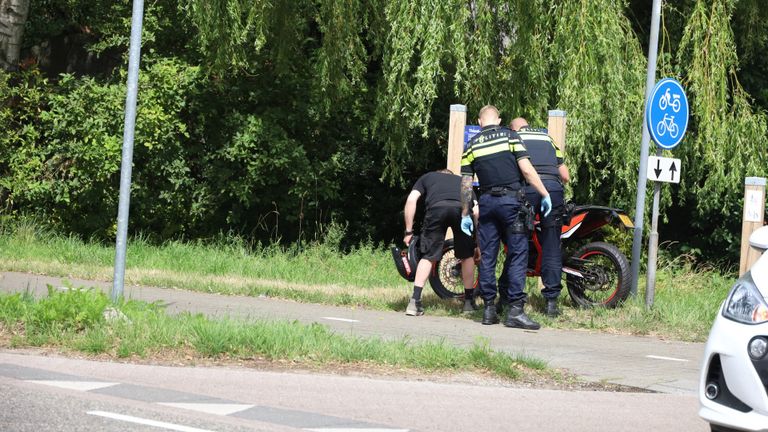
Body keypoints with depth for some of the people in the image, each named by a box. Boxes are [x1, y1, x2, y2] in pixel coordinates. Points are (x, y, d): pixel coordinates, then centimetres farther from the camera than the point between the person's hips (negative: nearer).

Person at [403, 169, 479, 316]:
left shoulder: (427, 177, 38)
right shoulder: (462, 180, 42)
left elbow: (411, 200, 21)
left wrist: (408, 231, 24)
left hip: (436, 207, -1)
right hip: (462, 208, 1)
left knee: (428, 256, 13)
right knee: (467, 255, 21)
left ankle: (415, 302, 4)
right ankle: (469, 301, 28)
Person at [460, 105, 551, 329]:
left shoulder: (472, 145, 8)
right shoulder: (510, 136, 0)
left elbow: (466, 184, 6)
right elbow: (526, 170, -8)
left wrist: (465, 214, 13)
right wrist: (545, 194, -2)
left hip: (487, 201, 3)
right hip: (511, 199, -3)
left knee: (487, 257, 8)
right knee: (517, 255, -3)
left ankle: (489, 310, 8)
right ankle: (515, 311, -10)